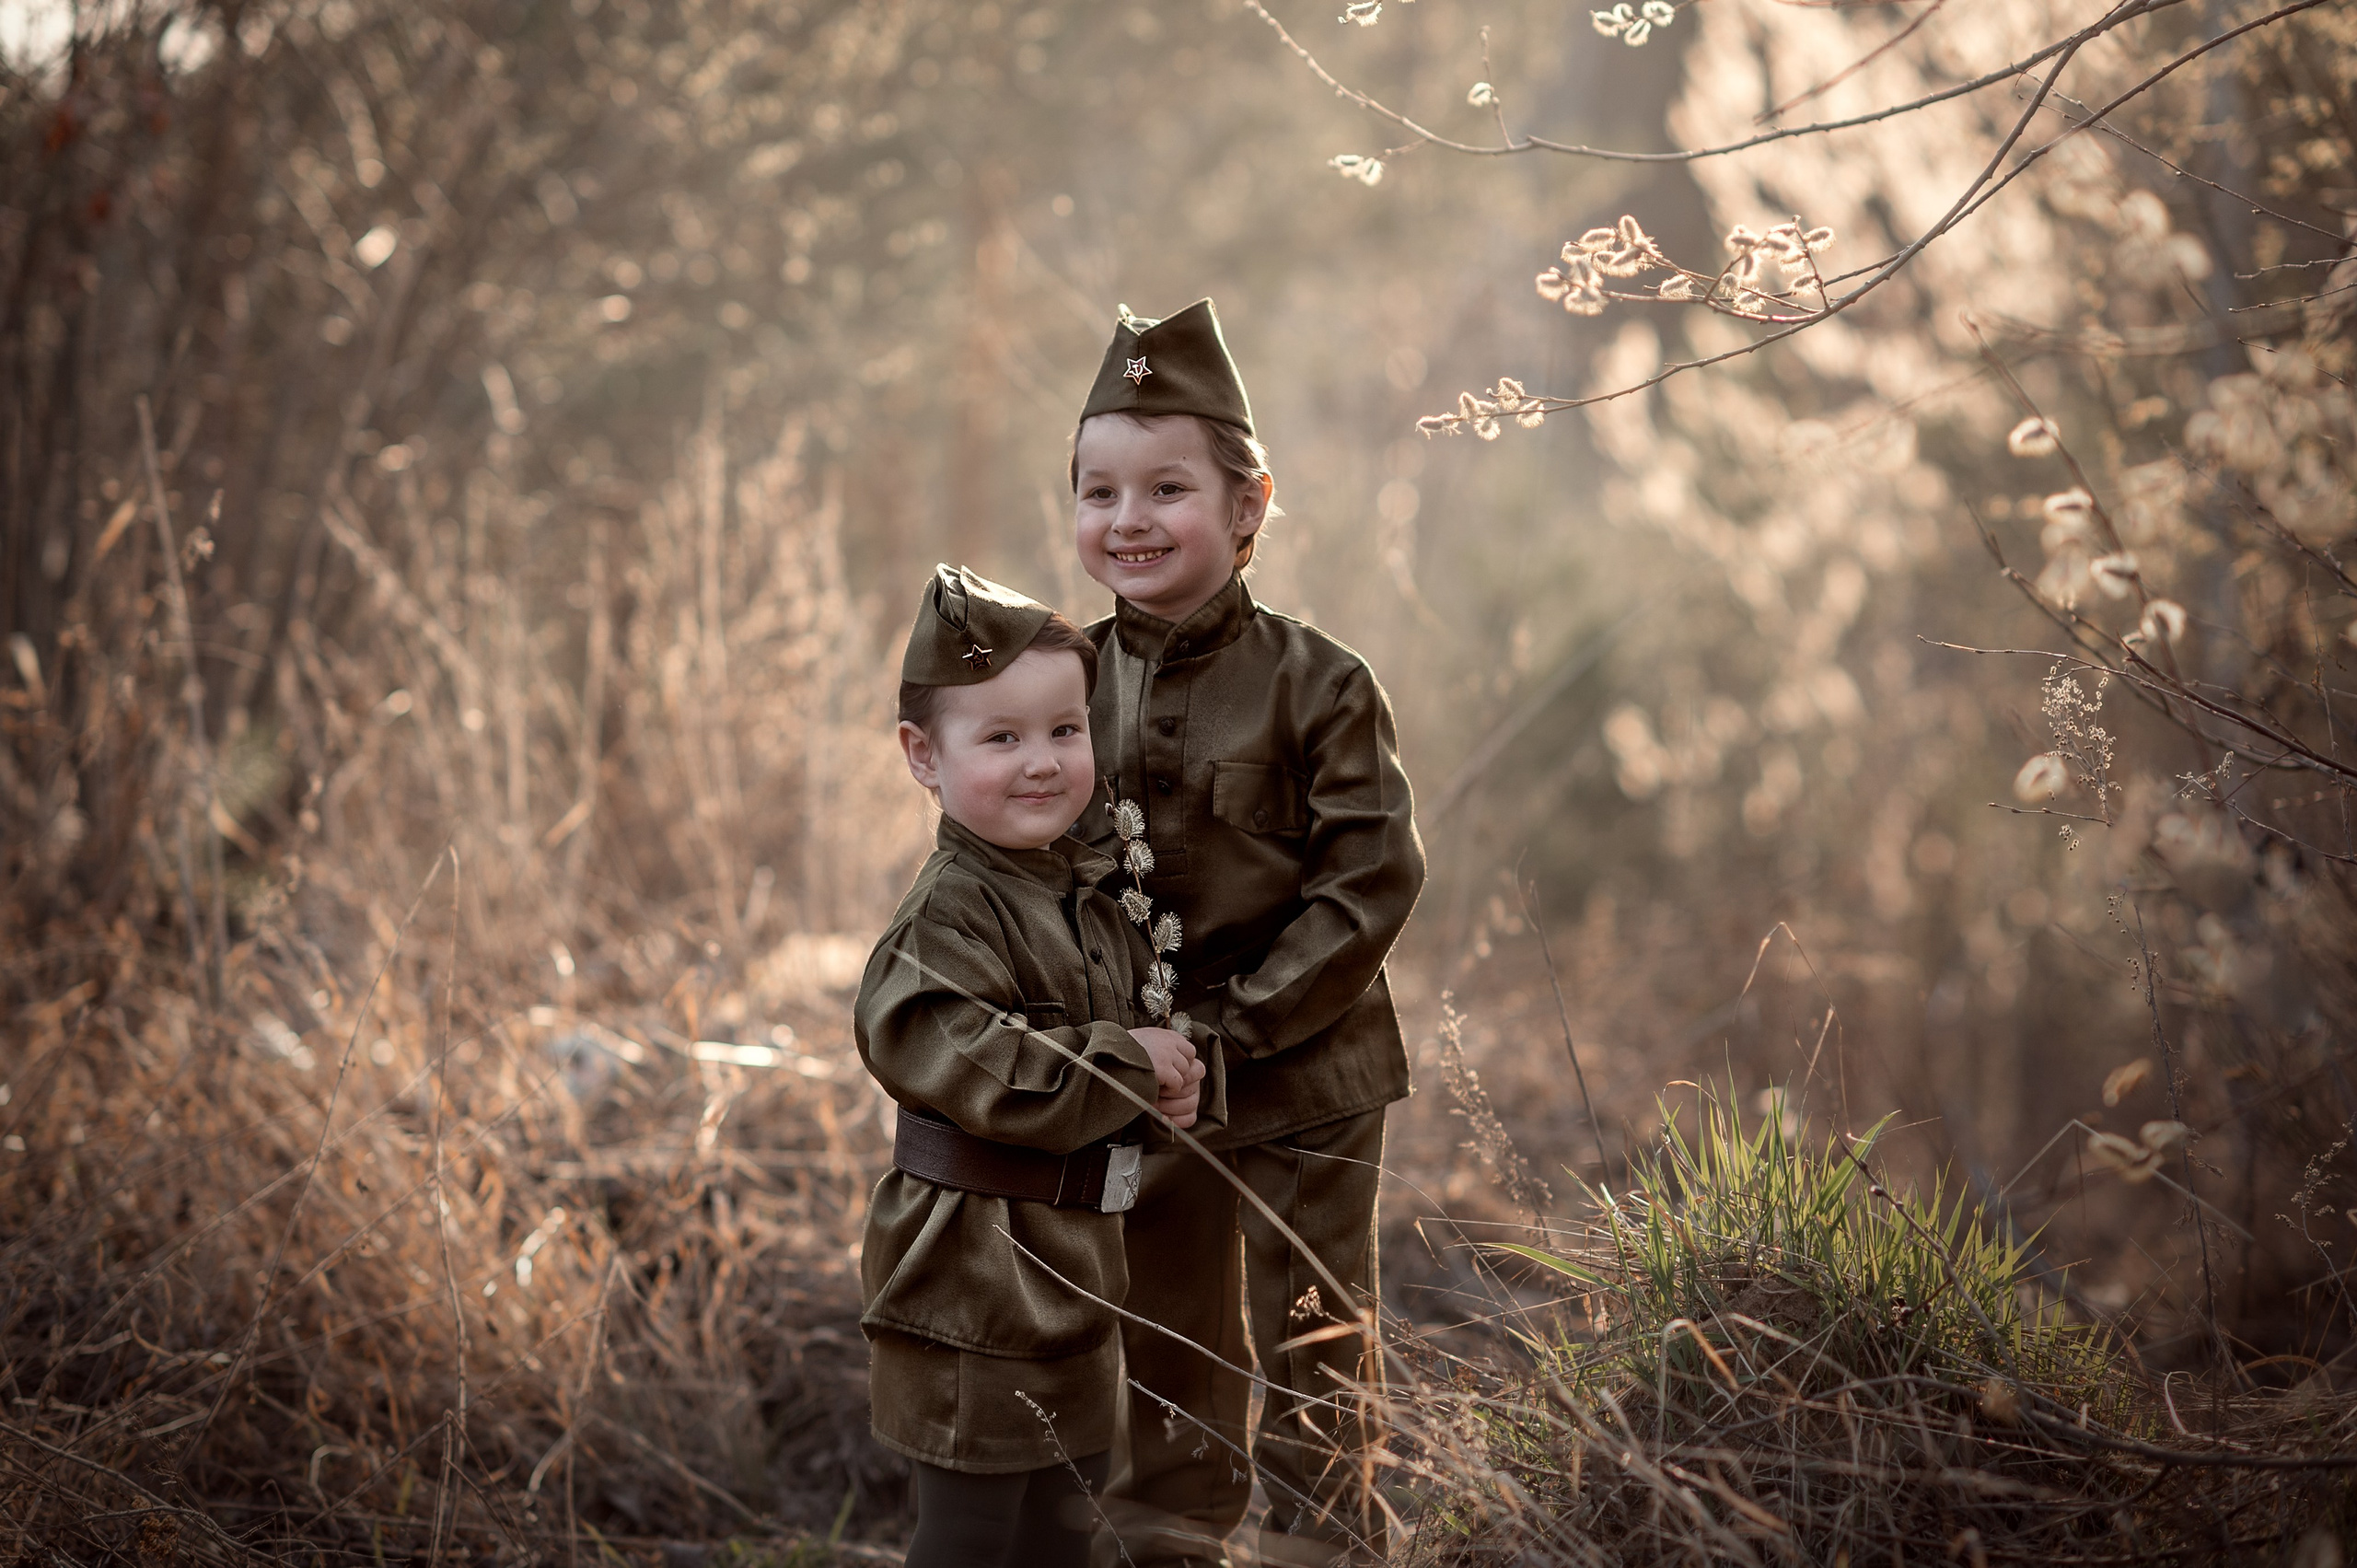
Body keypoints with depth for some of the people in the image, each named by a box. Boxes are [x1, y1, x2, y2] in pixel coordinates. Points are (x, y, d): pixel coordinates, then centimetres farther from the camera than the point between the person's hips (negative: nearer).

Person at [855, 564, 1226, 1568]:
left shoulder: (1097, 894, 8)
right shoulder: (947, 916, -19)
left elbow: (1158, 1015, 16)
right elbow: (965, 1066, -31)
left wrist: (1188, 1073, -9)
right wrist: (1131, 1064, -22)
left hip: (1075, 1278, 9)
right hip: (973, 1286, -9)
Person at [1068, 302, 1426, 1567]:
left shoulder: (1314, 684, -12)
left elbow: (1373, 877, -13)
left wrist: (1242, 1024, -18)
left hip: (1301, 1081, -4)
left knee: (1312, 1342, 6)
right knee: (1163, 1338, 18)